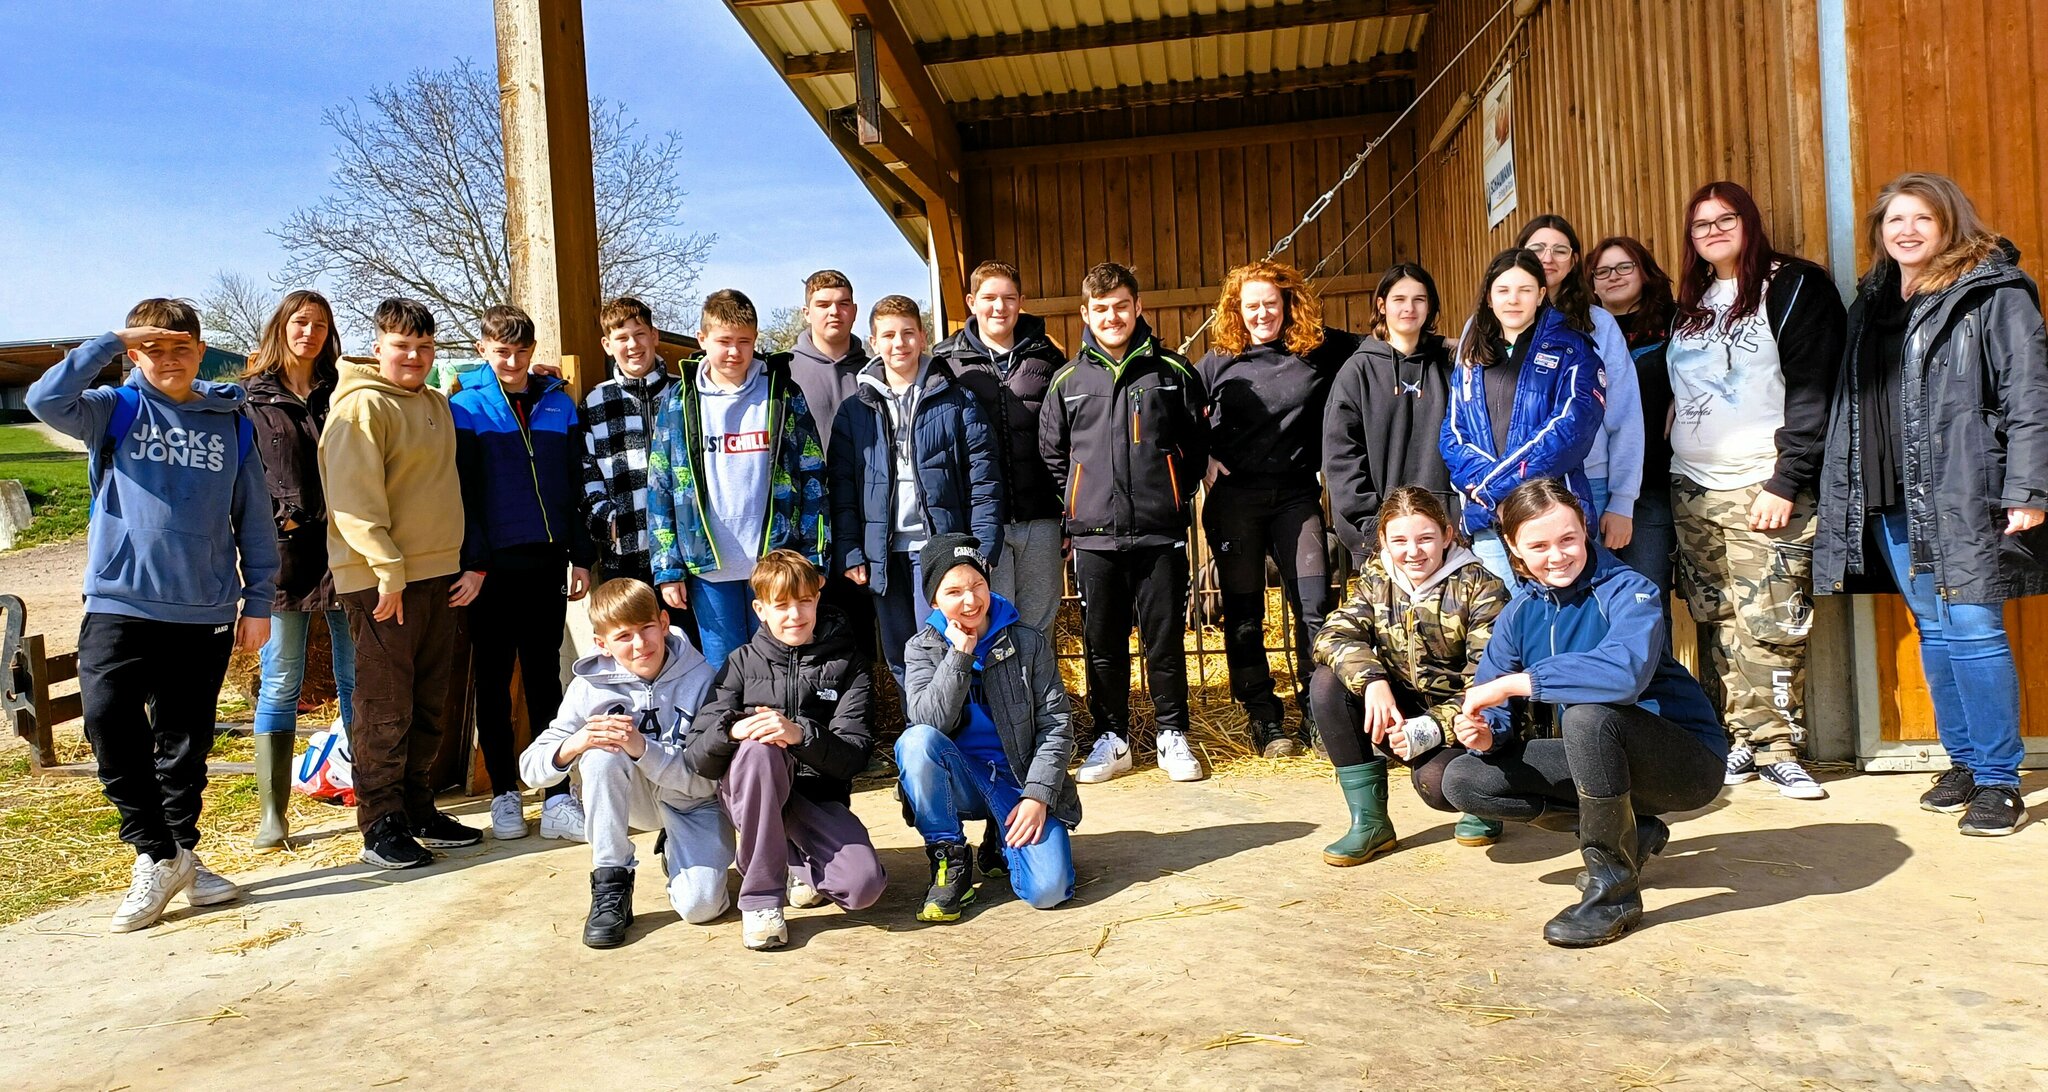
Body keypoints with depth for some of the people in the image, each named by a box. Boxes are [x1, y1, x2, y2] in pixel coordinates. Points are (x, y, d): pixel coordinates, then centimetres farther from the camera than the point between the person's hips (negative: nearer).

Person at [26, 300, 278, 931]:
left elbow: (254, 520, 9)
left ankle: (180, 856, 26)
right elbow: (45, 400, -17)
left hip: (205, 613, 1)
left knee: (186, 743, 10)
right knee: (108, 721, -14)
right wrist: (114, 341, -13)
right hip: (120, 603, -1)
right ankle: (157, 855, 2)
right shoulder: (116, 411, 4)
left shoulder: (232, 423, 8)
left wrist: (257, 601, 5)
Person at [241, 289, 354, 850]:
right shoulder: (252, 397, 6)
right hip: (283, 551, -2)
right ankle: (272, 813, 8)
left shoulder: (341, 392, 11)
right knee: (281, 683, 1)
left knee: (356, 676, 5)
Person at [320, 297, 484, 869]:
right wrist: (387, 570, -21)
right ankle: (381, 825, 8)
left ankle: (418, 810, 24)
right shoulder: (362, 405, -10)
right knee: (385, 707, -1)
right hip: (381, 579, -8)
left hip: (436, 572, 8)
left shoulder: (437, 403, 15)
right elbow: (353, 498, -17)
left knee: (428, 703, 13)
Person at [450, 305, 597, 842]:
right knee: (494, 680, 6)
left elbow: (575, 485, 10)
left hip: (546, 561, 3)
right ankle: (504, 794, 16)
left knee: (545, 677, 6)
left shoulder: (559, 403, 8)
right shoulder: (465, 408, -1)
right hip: (492, 566, -2)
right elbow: (461, 492, -5)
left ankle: (558, 798, 8)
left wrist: (581, 556, 6)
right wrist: (473, 564, -11)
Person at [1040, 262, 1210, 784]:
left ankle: (1172, 735, 19)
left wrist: (1176, 494, 6)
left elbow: (1197, 441, 10)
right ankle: (1111, 738, 20)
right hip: (1094, 535, 2)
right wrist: (1081, 502, 10)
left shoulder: (1171, 371, 3)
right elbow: (1051, 451, 15)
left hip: (1160, 533, -1)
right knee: (1102, 643, 8)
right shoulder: (1068, 380, 7)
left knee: (1166, 639, 4)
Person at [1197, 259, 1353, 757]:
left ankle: (1318, 714, 6)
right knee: (1243, 611, 4)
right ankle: (1263, 720, 14)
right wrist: (1203, 458, -3)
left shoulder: (1320, 352, 4)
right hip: (1234, 496, 0)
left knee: (1314, 604, -5)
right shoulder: (1218, 361, 3)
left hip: (1296, 495, 1)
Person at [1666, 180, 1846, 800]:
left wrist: (1786, 483, -16)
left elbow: (1812, 393, -9)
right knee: (1716, 626, 5)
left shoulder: (1794, 286, -1)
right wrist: (1660, 479, 9)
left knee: (1769, 627, -6)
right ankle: (1740, 742, 13)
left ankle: (1778, 750, 5)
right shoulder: (1688, 304, 17)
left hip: (1765, 489, -5)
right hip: (1692, 489, 6)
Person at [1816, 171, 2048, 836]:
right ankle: (1963, 763, 25)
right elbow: (1850, 404, 14)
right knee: (1934, 631, 12)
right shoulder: (1872, 302, 15)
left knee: (1972, 631, -7)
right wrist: (1844, 497, 11)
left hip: (1964, 497, -6)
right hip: (1890, 503, 6)